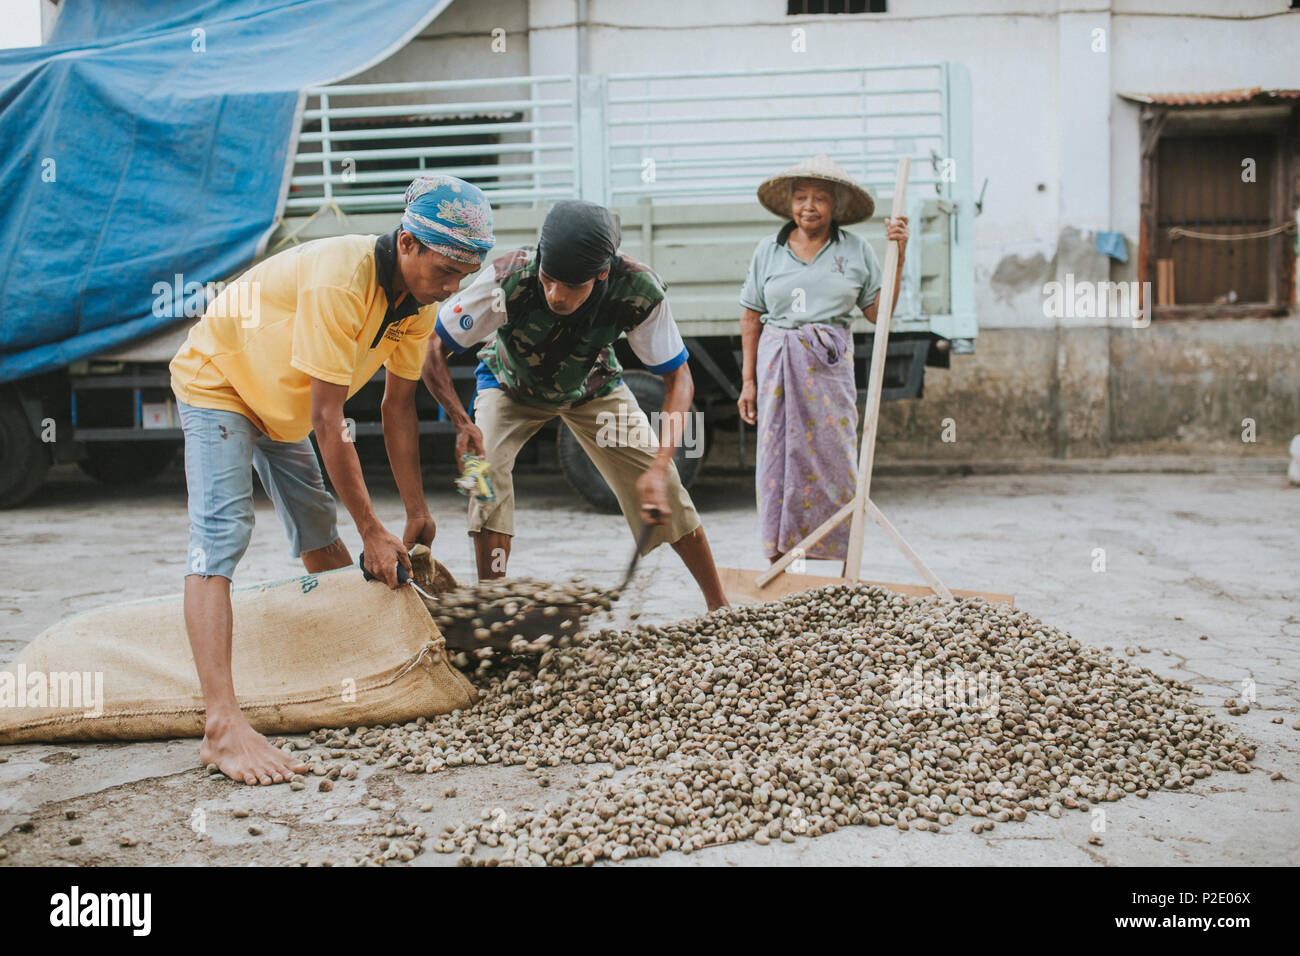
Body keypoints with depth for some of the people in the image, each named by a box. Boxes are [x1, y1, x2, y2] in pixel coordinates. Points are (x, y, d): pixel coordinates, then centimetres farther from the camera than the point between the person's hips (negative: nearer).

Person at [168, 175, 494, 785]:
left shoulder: (420, 299, -12)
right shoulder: (339, 283, -37)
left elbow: (398, 407, -3)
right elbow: (328, 422, -34)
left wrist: (417, 511, -2)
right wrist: (372, 532, -29)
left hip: (283, 398, 9)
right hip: (217, 381, -8)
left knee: (319, 532, 15)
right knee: (221, 533, -22)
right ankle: (221, 725, -31)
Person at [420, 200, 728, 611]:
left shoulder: (639, 292, -36)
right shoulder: (508, 280, -40)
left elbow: (678, 379, -24)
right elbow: (431, 349, -28)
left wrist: (659, 468, -35)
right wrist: (462, 422, -43)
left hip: (590, 382, 1)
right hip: (510, 382, 0)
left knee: (660, 487, -8)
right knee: (484, 468, -26)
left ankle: (720, 606, 9)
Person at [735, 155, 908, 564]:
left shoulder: (855, 251, 6)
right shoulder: (768, 250, 7)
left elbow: (878, 312, 4)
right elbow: (751, 318, 9)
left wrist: (898, 255, -2)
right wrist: (748, 380, 6)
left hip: (829, 364, -1)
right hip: (777, 363, 1)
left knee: (834, 457, -1)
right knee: (777, 454, 2)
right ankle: (779, 564, 11)